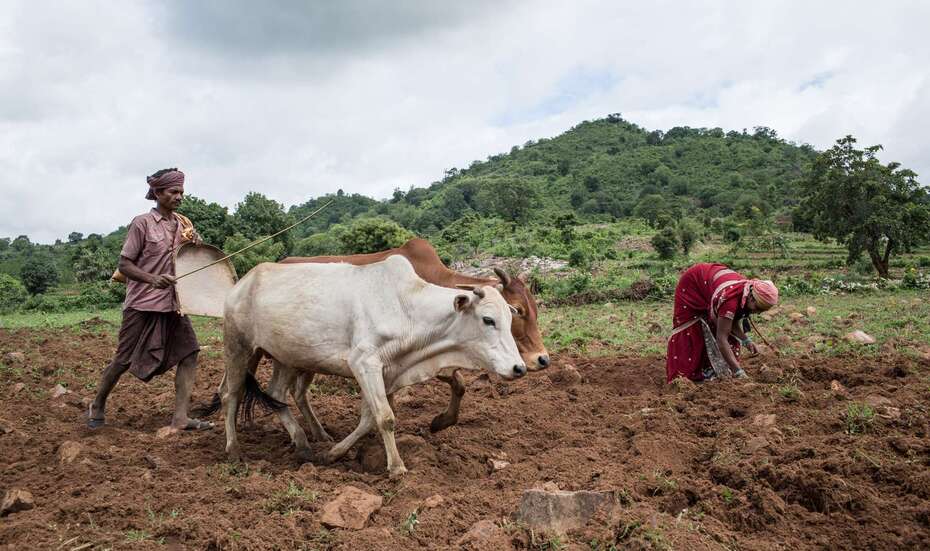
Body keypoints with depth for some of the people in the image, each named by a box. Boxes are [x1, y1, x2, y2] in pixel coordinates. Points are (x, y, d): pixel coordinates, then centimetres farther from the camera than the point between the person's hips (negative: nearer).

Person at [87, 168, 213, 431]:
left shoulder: (183, 224, 9)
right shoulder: (142, 223, -7)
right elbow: (124, 264, -7)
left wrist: (198, 246, -5)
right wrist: (153, 279, -24)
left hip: (173, 303, 5)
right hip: (142, 303, -5)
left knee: (189, 353, -8)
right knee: (124, 360, 5)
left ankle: (180, 418, -6)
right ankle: (97, 406, 30)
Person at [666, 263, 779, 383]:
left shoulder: (748, 291, -19)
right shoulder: (730, 298, -41)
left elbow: (733, 322, -6)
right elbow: (721, 338, -41)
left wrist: (746, 340, -22)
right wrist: (739, 372, -42)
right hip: (692, 284, -7)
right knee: (690, 332, -7)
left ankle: (709, 372, -1)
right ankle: (680, 376, 1)